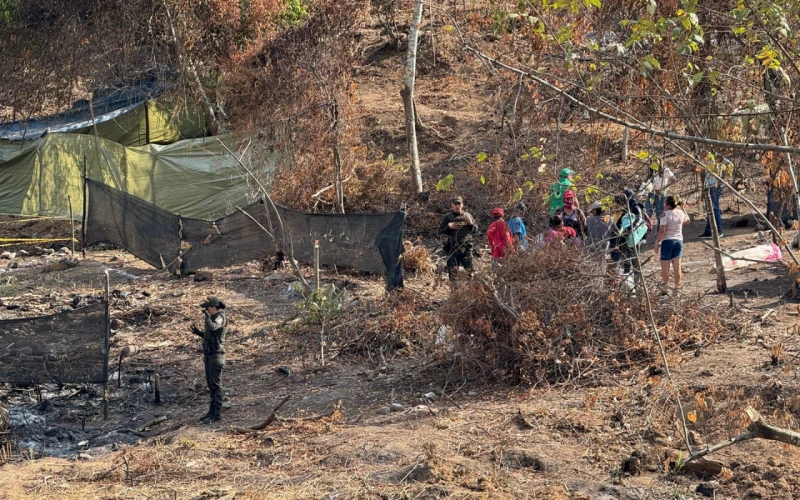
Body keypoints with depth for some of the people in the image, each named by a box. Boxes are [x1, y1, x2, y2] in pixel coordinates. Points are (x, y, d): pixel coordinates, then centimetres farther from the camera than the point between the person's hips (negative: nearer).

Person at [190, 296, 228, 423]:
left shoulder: (220, 318, -14)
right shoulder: (213, 318, 13)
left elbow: (211, 328, -34)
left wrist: (207, 315, -18)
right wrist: (198, 332, 7)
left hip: (216, 354, -9)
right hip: (209, 354, 9)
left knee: (215, 384, -7)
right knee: (210, 384, 12)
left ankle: (216, 413, -4)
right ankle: (212, 411, 19)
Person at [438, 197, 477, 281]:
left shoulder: (467, 215, 10)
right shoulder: (448, 217, 4)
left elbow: (475, 230, 14)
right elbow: (440, 232, 4)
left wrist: (471, 223, -6)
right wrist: (448, 226, -12)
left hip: (466, 247, 2)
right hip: (453, 248, -2)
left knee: (469, 269, 2)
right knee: (452, 271, -1)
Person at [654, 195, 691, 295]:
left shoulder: (665, 214, -12)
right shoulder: (681, 213, 5)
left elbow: (662, 230, -17)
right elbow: (688, 221, 27)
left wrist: (657, 243, -10)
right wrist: (682, 208, 29)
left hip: (667, 241, -5)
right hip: (679, 241, 5)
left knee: (665, 267, 2)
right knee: (677, 266, 6)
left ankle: (665, 289, 2)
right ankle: (677, 289, 7)